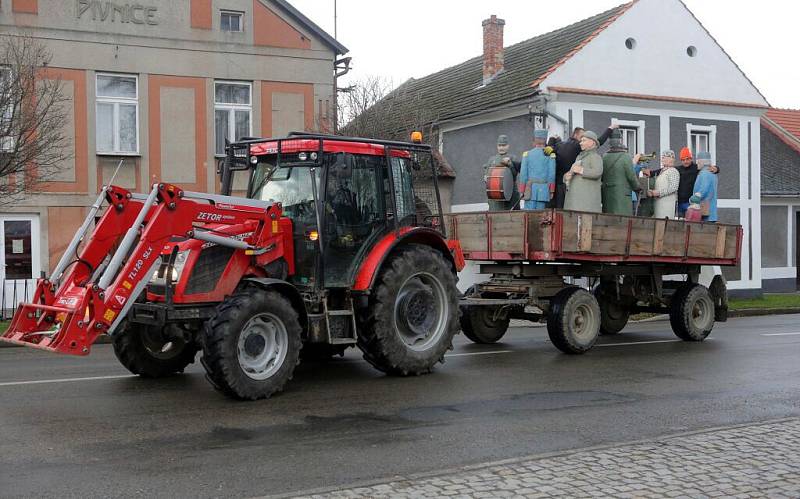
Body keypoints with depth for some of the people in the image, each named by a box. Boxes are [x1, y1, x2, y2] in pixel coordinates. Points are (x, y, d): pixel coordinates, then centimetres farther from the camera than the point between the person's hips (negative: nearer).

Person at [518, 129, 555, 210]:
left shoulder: (527, 154, 3)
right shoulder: (550, 155, 1)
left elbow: (523, 174, 2)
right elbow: (551, 174, -1)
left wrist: (522, 191, 7)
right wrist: (551, 191, 6)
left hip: (530, 189, 0)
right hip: (543, 189, 0)